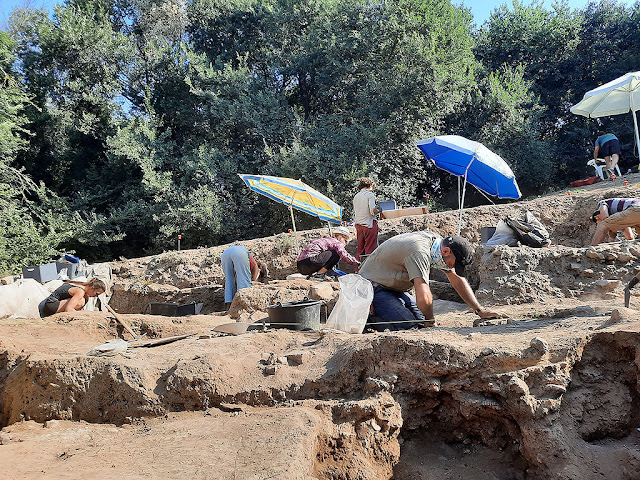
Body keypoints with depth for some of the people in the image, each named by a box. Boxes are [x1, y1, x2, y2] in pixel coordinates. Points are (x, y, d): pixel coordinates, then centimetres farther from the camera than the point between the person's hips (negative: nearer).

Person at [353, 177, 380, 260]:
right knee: (370, 249, -4)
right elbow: (372, 210, -14)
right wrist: (378, 210, 3)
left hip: (358, 225, 6)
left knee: (360, 248, 9)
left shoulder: (356, 196, 14)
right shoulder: (370, 194, -5)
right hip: (369, 224, -6)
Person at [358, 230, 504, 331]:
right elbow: (424, 297, -38)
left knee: (422, 321, 3)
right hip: (373, 286, -10)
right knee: (409, 328, -24)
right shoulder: (419, 252, -31)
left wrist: (480, 310, 3)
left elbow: (457, 280, 7)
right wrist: (430, 321, -18)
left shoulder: (437, 241, -1)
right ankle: (368, 317, -5)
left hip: (393, 289, 10)